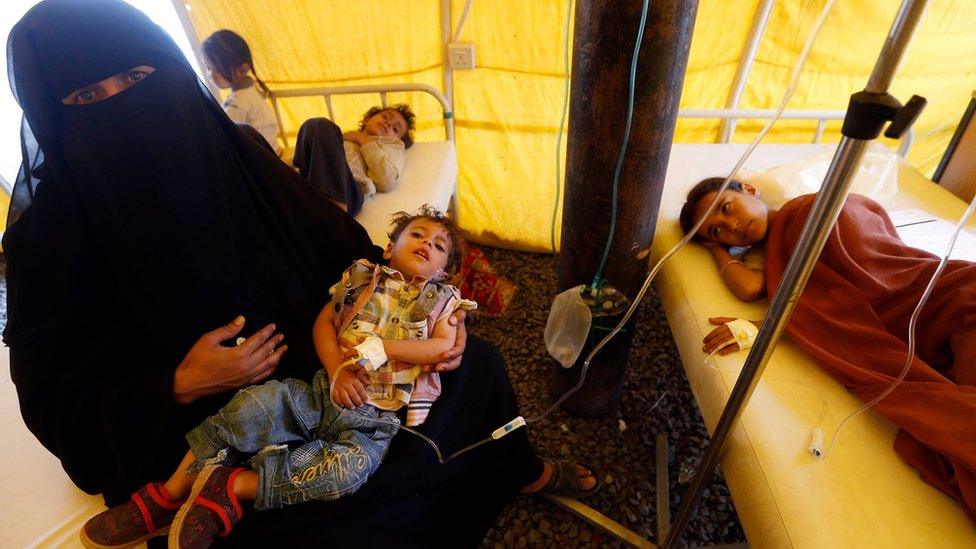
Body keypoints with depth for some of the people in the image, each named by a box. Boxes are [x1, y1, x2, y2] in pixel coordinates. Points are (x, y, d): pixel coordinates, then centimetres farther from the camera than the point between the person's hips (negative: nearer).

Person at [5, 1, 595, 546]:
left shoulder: (234, 153, -6)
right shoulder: (49, 232, -12)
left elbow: (342, 243, -1)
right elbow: (56, 403, -6)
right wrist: (179, 388, -24)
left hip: (317, 360, 4)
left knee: (475, 362, 1)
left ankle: (518, 471, 27)